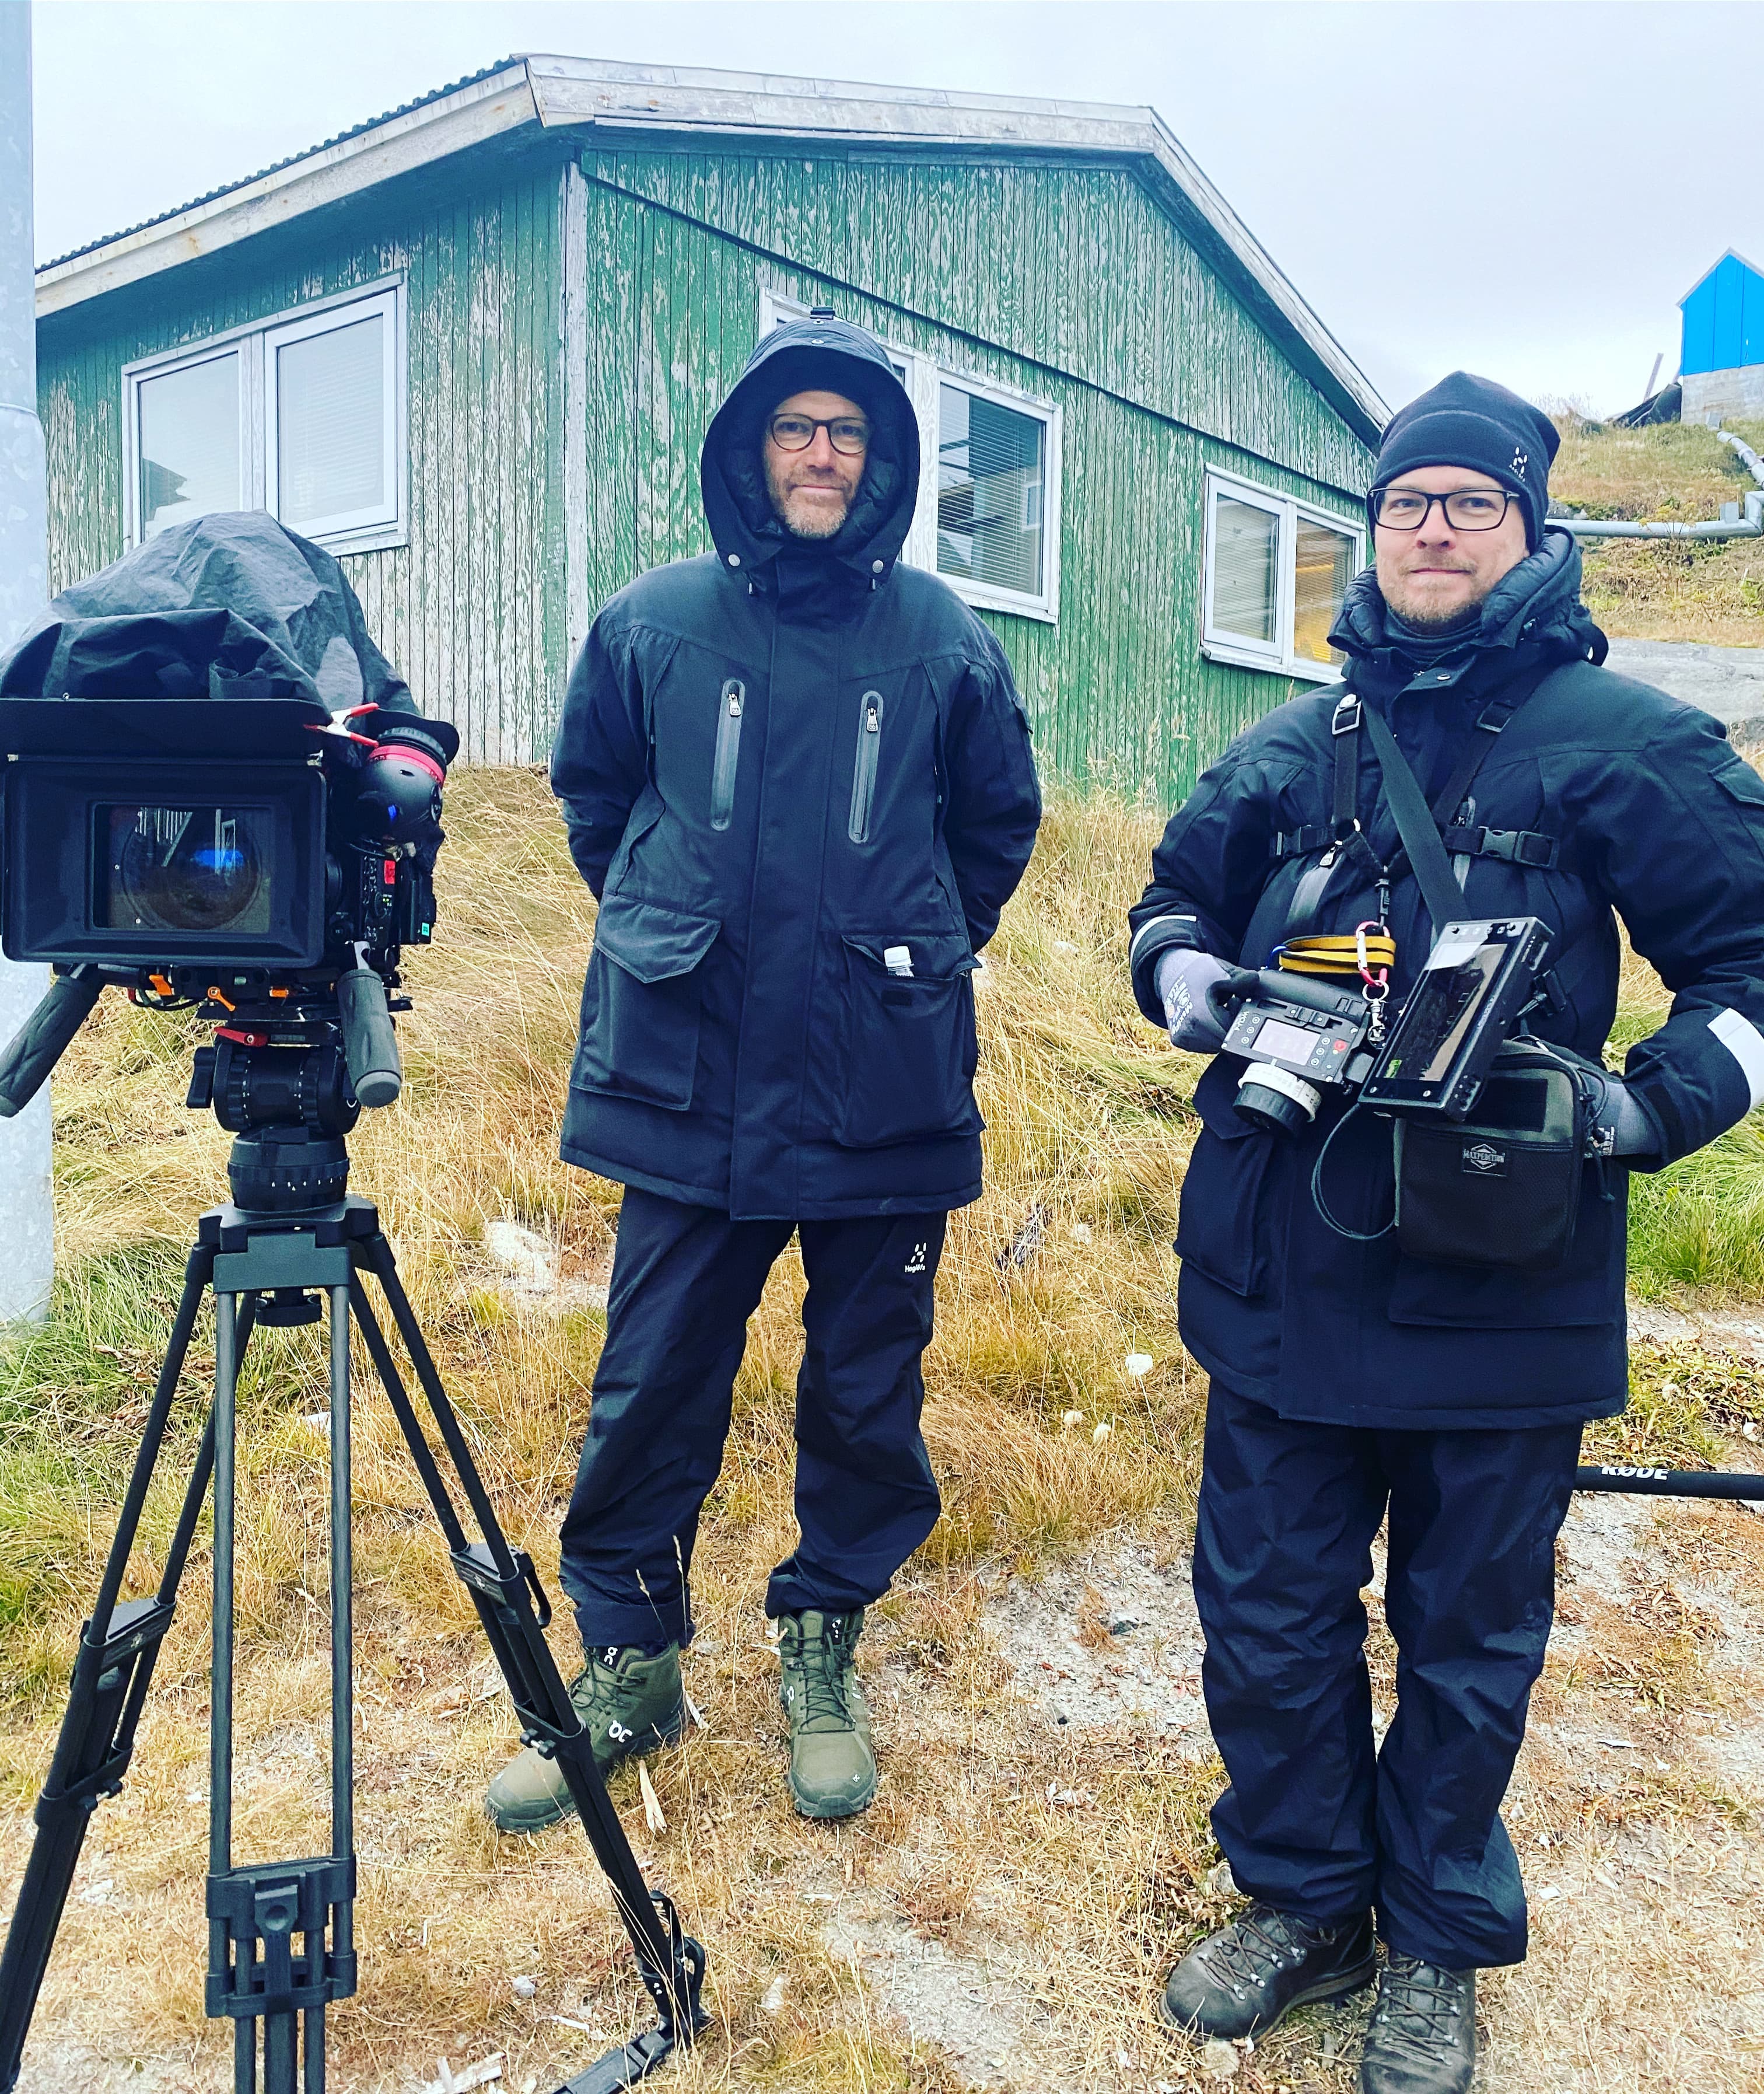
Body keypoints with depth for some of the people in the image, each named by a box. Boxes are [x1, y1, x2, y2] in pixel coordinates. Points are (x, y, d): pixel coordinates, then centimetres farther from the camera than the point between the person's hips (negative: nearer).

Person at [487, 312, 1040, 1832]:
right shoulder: (654, 622, 3)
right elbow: (592, 794, 18)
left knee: (868, 1395, 10)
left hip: (885, 1096, 0)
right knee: (652, 1392, 7)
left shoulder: (944, 640, 2)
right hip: (691, 1086, 1)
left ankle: (824, 1652, 32)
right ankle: (629, 1664, 27)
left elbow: (999, 825, 15)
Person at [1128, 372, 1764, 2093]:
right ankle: (1304, 1900, 38)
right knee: (1266, 1607, 14)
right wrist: (1191, 983, -1)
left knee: (1470, 1633, 14)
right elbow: (1178, 900, 20)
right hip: (1281, 1269, 4)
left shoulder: (1619, 739, -2)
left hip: (1501, 1285, -3)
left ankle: (1437, 1948, 38)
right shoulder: (1293, 747, 9)